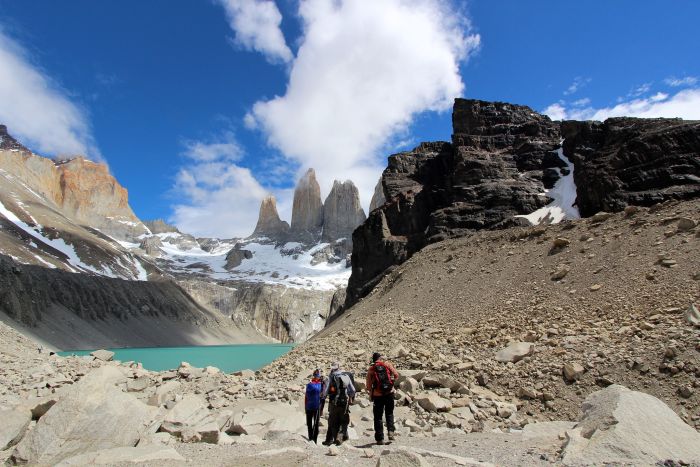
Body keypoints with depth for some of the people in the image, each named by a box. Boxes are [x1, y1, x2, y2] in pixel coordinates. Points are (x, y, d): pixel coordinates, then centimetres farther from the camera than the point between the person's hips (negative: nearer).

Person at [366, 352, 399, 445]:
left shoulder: (371, 368, 1)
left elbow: (369, 385, -2)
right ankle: (391, 431, 5)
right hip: (389, 393, 1)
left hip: (378, 395, 0)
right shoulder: (387, 364, 1)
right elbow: (396, 375, -3)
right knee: (389, 413, 21)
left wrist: (371, 395, 12)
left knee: (378, 417, 10)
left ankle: (380, 439, 11)